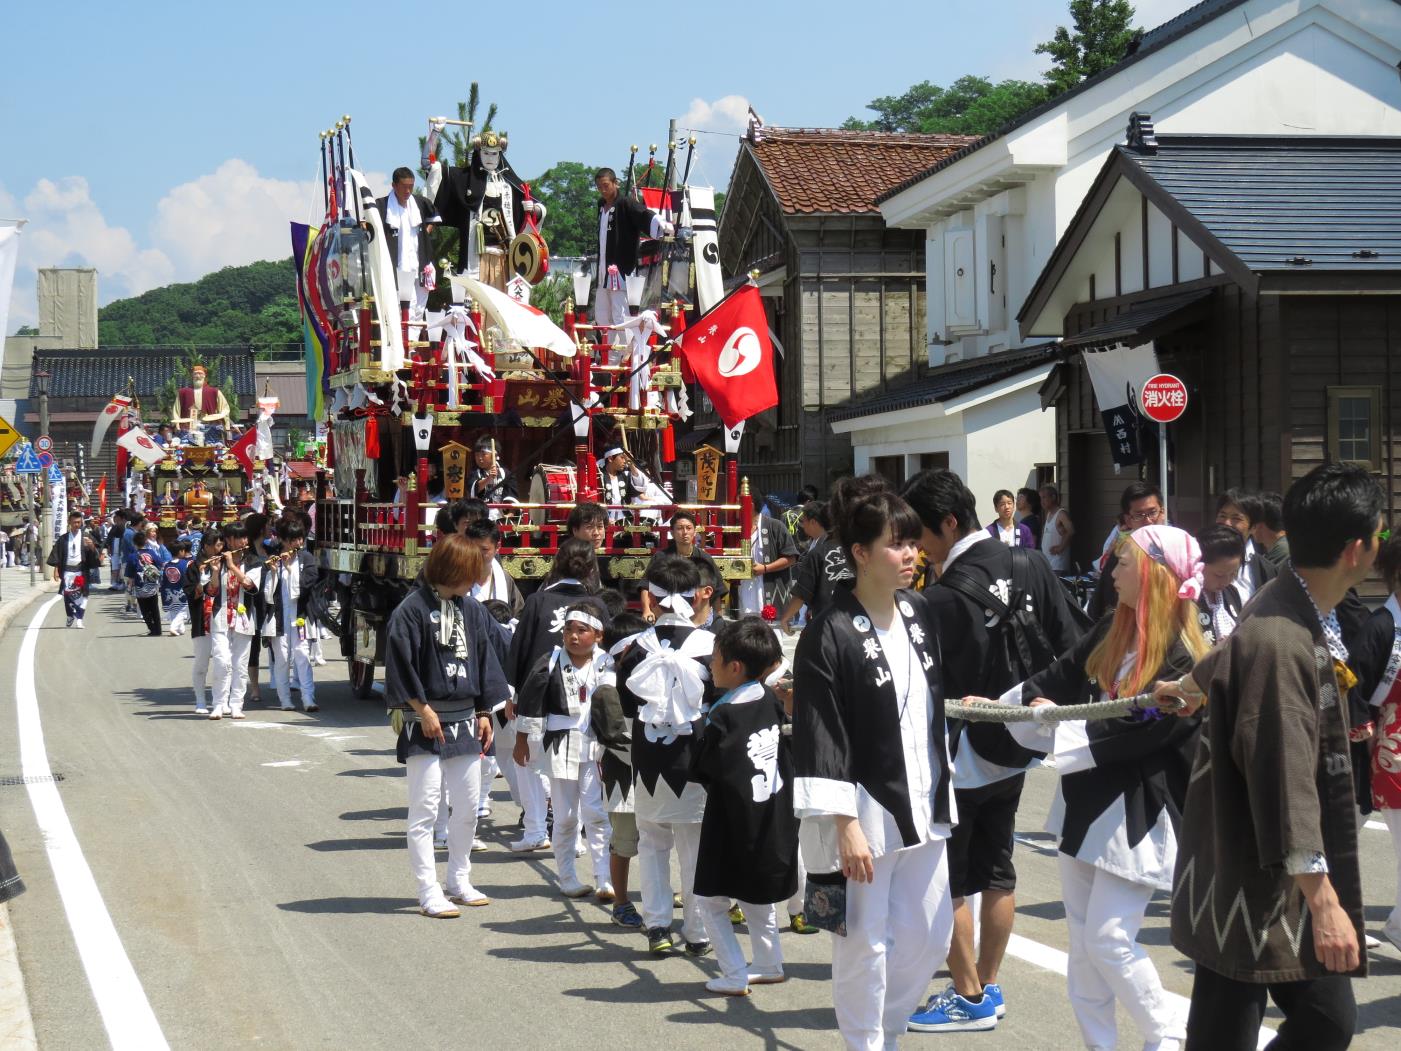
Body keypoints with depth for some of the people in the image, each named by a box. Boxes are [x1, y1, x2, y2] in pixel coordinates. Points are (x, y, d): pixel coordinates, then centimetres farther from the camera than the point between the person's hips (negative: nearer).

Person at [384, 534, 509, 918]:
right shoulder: (412, 609, -11)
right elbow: (400, 665, -12)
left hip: (464, 721, 6)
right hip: (425, 725, -6)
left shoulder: (471, 609, 8)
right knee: (425, 810, -3)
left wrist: (484, 713, 10)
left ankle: (458, 882, 25)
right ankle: (428, 893, 0)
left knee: (468, 807, 11)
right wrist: (423, 709, -14)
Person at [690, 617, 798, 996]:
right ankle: (769, 964, 30)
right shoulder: (770, 701, 0)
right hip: (772, 820, 7)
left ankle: (735, 976, 3)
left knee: (712, 900, 6)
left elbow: (700, 772, -15)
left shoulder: (723, 717, -21)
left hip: (734, 824, -7)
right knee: (758, 897, 22)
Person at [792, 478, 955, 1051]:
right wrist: (844, 826, -20)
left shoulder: (920, 612, 6)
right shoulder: (829, 635, -16)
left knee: (930, 934, 12)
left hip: (923, 805, 7)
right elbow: (821, 740, -17)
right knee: (865, 940, 1)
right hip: (864, 810, -7)